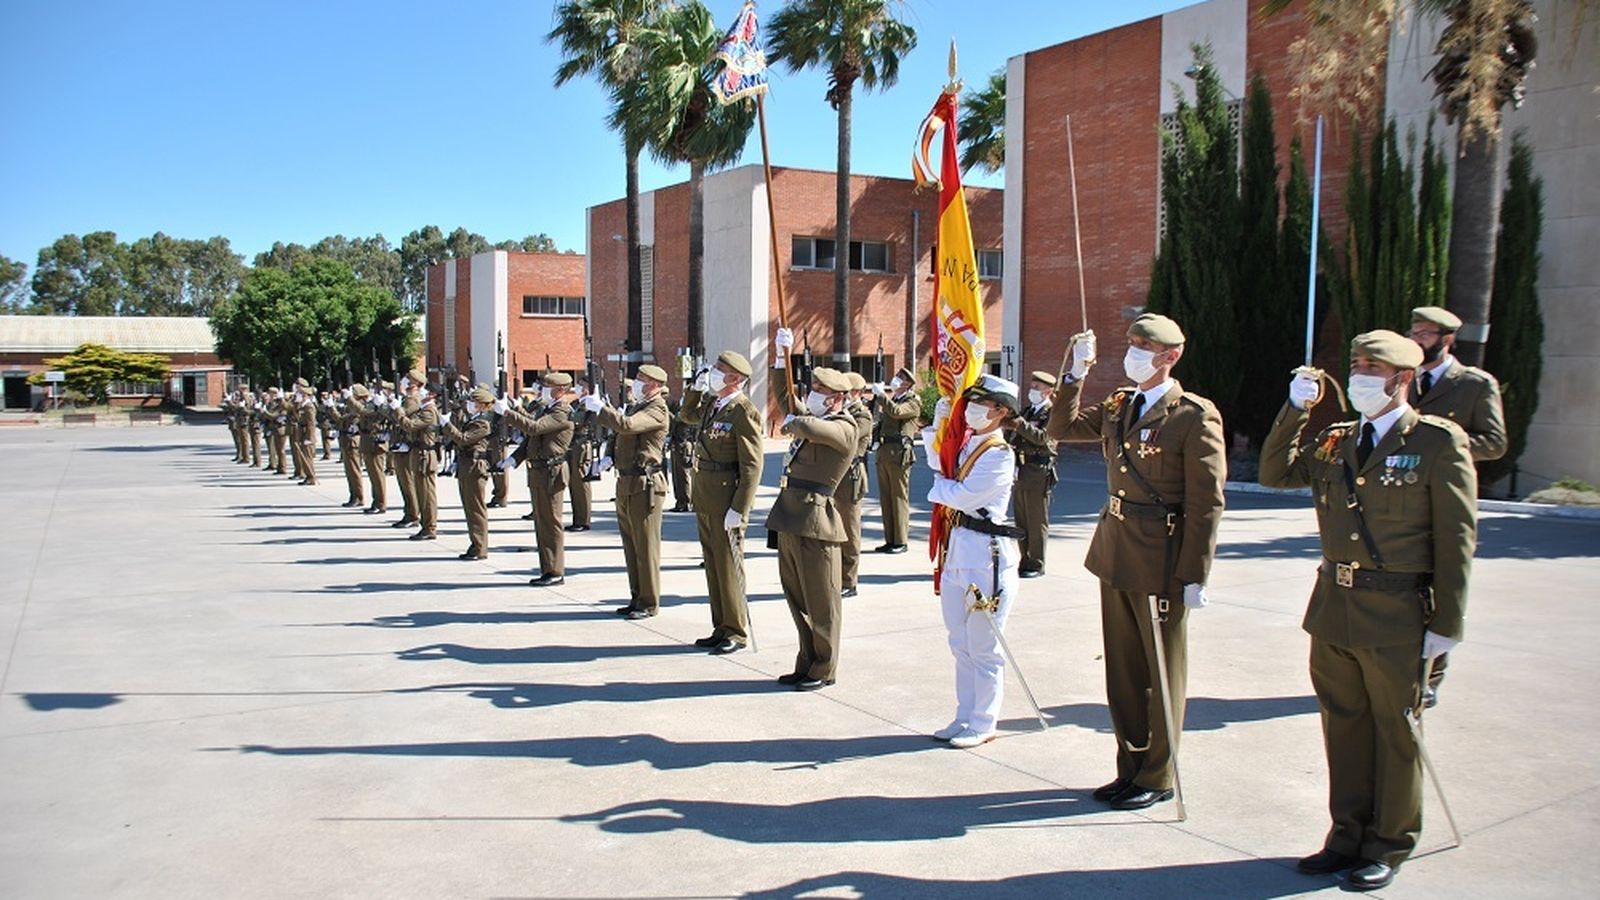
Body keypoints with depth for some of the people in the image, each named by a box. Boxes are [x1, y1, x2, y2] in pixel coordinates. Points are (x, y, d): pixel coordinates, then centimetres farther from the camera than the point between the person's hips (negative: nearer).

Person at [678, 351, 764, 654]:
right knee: (713, 564, 14)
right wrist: (695, 388, 15)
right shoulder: (711, 403, 9)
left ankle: (737, 632, 11)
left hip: (727, 498, -9)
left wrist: (738, 508, -21)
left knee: (728, 565, 0)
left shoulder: (743, 411, -16)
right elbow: (687, 415, 33)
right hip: (704, 497, 9)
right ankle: (721, 628, 24)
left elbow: (753, 464, -19)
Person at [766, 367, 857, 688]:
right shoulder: (817, 421, 18)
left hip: (814, 520, -9)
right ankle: (806, 664, 27)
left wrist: (792, 422, -8)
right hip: (789, 518, 9)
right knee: (797, 598, 15)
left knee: (819, 601, 1)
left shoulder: (843, 428, -10)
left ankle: (824, 670, 13)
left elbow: (808, 428, -28)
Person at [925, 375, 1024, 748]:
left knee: (982, 647, 2)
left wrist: (940, 484, 0)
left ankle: (982, 724, 14)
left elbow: (962, 496, -20)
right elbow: (937, 461, 27)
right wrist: (939, 424, 16)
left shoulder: (1000, 455, -14)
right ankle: (965, 717, 28)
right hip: (958, 549, 9)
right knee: (960, 643, 16)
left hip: (987, 554, -9)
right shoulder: (967, 443, 10)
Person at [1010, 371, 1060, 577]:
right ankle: (1026, 562, 21)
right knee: (1022, 521, 12)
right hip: (1020, 473, 8)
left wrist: (1020, 424, -31)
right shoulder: (1027, 410, 17)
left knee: (1037, 522, -1)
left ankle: (1036, 565, 6)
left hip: (1038, 473, -8)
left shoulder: (1053, 412, -7)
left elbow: (1042, 437, -22)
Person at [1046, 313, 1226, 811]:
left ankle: (1157, 778, 21)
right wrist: (1076, 375, 4)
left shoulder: (1195, 416, -13)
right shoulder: (1117, 406, 9)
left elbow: (1207, 502, -14)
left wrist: (1195, 575, -15)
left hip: (1162, 563, -7)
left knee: (1163, 675, 7)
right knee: (1122, 669, 15)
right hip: (1115, 554, 7)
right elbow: (1062, 428, 15)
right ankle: (1131, 767, 29)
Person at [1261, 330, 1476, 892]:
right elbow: (1274, 474, 11)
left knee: (1394, 731, 8)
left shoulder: (1439, 442, -7)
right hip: (1333, 608, 5)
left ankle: (1389, 846, 24)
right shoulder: (1335, 441, 9)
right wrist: (1295, 410, 1)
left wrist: (1446, 625, -10)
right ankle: (1349, 834, 30)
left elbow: (1456, 539, -8)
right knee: (1344, 724, 15)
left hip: (1397, 614, -5)